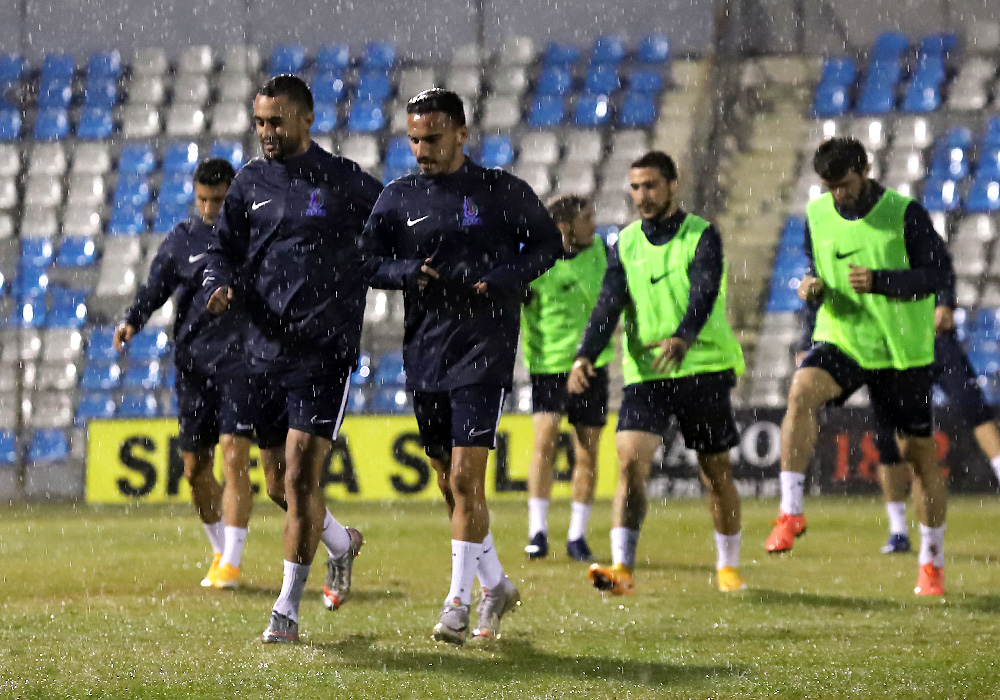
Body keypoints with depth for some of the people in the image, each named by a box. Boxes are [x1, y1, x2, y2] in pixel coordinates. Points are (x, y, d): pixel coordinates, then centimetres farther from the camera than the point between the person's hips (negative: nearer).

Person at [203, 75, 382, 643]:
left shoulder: (347, 184, -1)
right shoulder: (251, 183, 11)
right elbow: (223, 250, 13)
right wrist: (222, 286, -6)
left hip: (326, 351, -5)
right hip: (266, 350, 5)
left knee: (301, 475, -10)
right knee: (279, 483, 10)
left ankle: (288, 609, -3)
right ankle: (342, 542, 40)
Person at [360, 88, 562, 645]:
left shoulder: (502, 192, -3)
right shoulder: (399, 198, 6)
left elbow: (547, 244, 6)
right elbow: (370, 262, 9)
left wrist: (505, 279, -11)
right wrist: (408, 273, -12)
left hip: (484, 350, -5)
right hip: (425, 353, 5)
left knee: (465, 479, -12)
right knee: (449, 483, 11)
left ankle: (460, 603, -7)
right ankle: (497, 585, 28)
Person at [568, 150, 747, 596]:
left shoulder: (702, 236, -4)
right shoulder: (625, 244, 8)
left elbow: (704, 292, -21)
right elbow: (608, 305, -2)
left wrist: (682, 338, -41)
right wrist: (586, 355, -19)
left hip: (703, 368, -2)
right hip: (644, 374, 2)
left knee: (715, 470, 7)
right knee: (631, 461, -15)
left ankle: (728, 566, 25)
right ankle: (622, 567, -20)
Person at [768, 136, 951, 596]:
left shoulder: (905, 214, -9)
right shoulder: (817, 215, 4)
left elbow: (938, 272, -11)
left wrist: (880, 281, -25)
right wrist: (812, 287, -6)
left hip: (901, 351, -2)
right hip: (840, 339, 2)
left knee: (919, 451, 4)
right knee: (802, 390, -29)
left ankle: (931, 564, 19)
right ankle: (790, 512, -27)